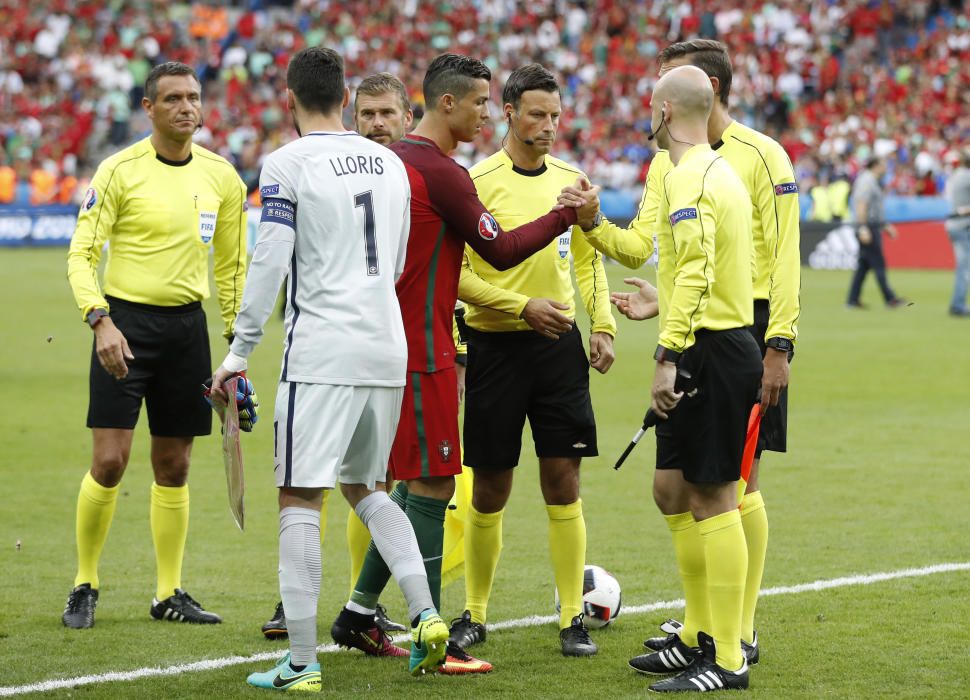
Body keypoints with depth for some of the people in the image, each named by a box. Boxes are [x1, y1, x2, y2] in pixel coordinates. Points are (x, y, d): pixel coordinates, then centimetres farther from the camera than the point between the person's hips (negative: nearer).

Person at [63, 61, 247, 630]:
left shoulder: (222, 177, 6)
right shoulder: (120, 171, -7)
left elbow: (233, 264, 15)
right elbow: (82, 254, -8)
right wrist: (100, 321, -22)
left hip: (186, 326, 4)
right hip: (126, 321, -4)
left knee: (174, 466, 8)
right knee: (110, 462, -8)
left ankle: (170, 593, 16)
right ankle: (85, 586, 6)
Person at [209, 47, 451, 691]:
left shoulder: (287, 165, -6)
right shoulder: (389, 163, 12)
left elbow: (270, 265, -10)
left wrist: (239, 353, -4)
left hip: (321, 353, -6)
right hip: (387, 349, 6)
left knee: (301, 500, -2)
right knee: (365, 487, 21)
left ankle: (302, 662, -5)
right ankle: (426, 615, 6)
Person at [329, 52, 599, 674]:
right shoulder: (442, 173, -16)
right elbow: (500, 250, -14)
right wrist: (567, 216, -6)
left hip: (391, 338, 10)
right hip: (421, 350, -10)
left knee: (416, 481, 16)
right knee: (433, 487, -7)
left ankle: (359, 612, 19)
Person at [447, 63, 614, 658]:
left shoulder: (571, 180, 8)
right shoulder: (477, 182, -8)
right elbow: (454, 271, -11)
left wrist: (603, 325, 6)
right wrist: (522, 306, -18)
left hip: (558, 343, 3)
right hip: (495, 345, -3)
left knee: (563, 480, -1)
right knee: (490, 490, 4)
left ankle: (573, 618, 4)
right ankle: (475, 613, 19)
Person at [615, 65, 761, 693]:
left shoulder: (689, 178, -15)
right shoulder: (720, 171, 16)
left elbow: (696, 274, -24)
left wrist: (668, 357, -26)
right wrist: (658, 306, 36)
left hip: (710, 353, -10)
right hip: (724, 343, 10)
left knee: (712, 500, -7)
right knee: (672, 491, 16)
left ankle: (728, 662, -5)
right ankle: (704, 637, 22)